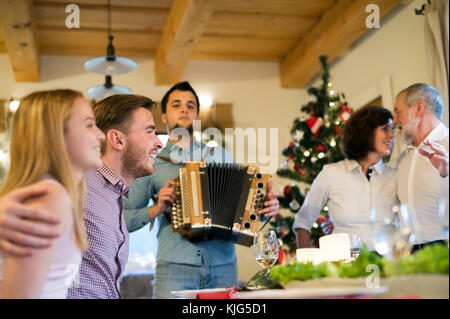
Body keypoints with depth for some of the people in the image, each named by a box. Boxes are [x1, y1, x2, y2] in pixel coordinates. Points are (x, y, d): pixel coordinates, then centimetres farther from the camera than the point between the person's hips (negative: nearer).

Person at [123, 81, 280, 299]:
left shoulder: (221, 156, 17)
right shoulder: (152, 163, 9)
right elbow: (124, 218, 7)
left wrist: (267, 207, -3)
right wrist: (156, 209, -9)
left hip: (223, 266, 2)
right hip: (175, 267, -2)